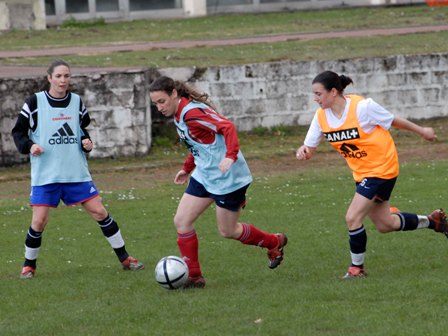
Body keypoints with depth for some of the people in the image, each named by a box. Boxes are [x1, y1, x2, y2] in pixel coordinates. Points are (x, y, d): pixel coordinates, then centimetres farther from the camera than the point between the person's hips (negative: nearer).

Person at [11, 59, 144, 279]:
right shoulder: (35, 102, -3)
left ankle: (124, 258, 9)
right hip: (45, 175, -3)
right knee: (39, 221, -8)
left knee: (99, 212, -1)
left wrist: (87, 142, 0)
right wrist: (29, 146, -15)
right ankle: (29, 265, 14)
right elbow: (18, 132, 4)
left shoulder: (77, 102, 7)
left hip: (77, 172, 3)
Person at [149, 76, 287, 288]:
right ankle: (194, 277, 6)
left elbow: (227, 127, -32)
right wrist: (187, 168, 26)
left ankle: (274, 243, 30)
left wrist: (231, 156, -44)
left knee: (227, 231, 6)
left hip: (227, 178, -9)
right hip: (204, 175, 9)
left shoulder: (191, 113, -24)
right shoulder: (179, 115, 6)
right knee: (181, 221, -1)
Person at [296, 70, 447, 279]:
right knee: (385, 225, 17)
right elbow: (309, 148, -3)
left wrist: (421, 131, 4)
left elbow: (393, 121, -9)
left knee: (353, 218, -15)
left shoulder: (362, 107, -24)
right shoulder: (321, 116, -7)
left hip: (381, 168, -7)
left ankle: (357, 268, 4)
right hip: (362, 173, 7)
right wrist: (303, 151, -27)